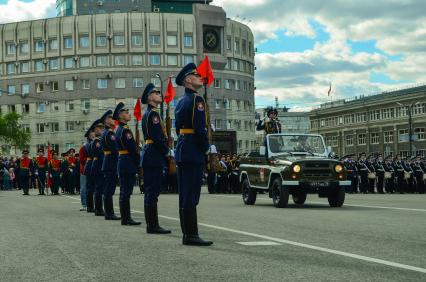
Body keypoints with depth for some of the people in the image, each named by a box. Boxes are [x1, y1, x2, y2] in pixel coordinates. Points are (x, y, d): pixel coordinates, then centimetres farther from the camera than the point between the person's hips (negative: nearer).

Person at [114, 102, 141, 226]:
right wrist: (139, 162, -10)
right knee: (127, 191, -7)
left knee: (124, 191, 12)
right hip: (129, 163, -10)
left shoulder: (119, 129, 16)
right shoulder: (125, 130, -15)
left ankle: (125, 217, 16)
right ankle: (126, 218, -5)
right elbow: (132, 149, -18)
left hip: (122, 162, 10)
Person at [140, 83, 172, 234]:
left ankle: (152, 225, 15)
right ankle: (152, 225, -6)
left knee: (151, 192, 11)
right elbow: (157, 138, -19)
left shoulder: (149, 113, 20)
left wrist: (167, 151, 14)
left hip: (150, 157, 11)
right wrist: (168, 152, -10)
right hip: (154, 157, -11)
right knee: (153, 192, -8)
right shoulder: (152, 113, -11)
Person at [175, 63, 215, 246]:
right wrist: (207, 148, -8)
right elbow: (200, 128, -20)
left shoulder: (181, 101, 18)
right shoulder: (196, 99, -11)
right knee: (191, 196, -8)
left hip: (182, 151, 10)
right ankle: (191, 235, -5)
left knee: (185, 195, 10)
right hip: (194, 153, -10)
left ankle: (187, 234, 15)